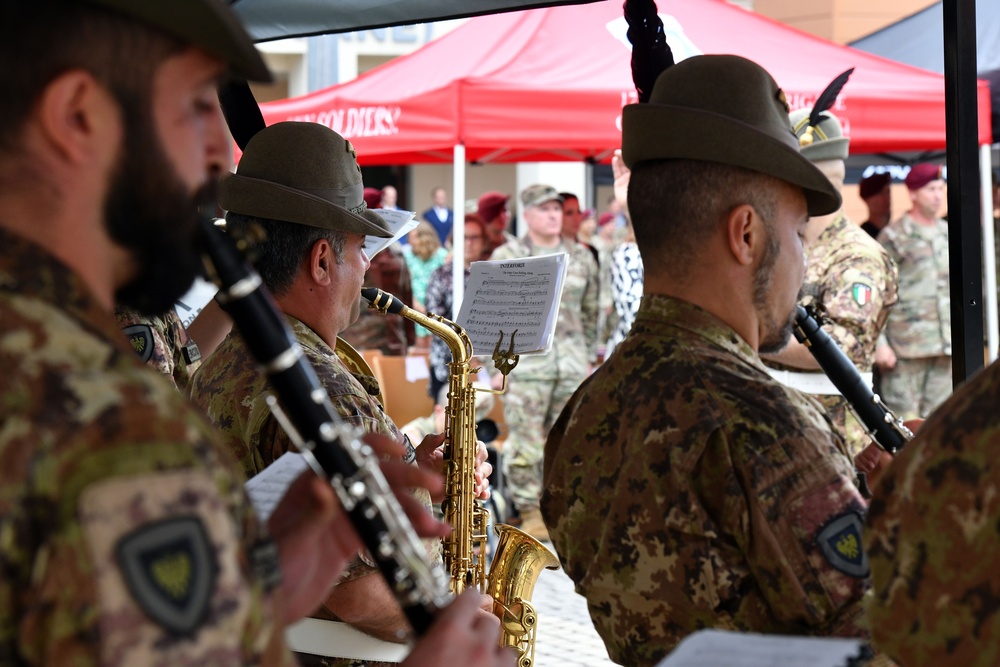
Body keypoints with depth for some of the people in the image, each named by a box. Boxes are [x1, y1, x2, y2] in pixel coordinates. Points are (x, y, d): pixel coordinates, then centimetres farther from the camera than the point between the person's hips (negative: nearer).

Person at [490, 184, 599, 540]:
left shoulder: (581, 257, 13)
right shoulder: (506, 257, 2)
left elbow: (590, 313, 18)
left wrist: (589, 357, 14)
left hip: (573, 364, 4)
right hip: (525, 363, -4)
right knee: (525, 441, -5)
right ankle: (530, 512, 3)